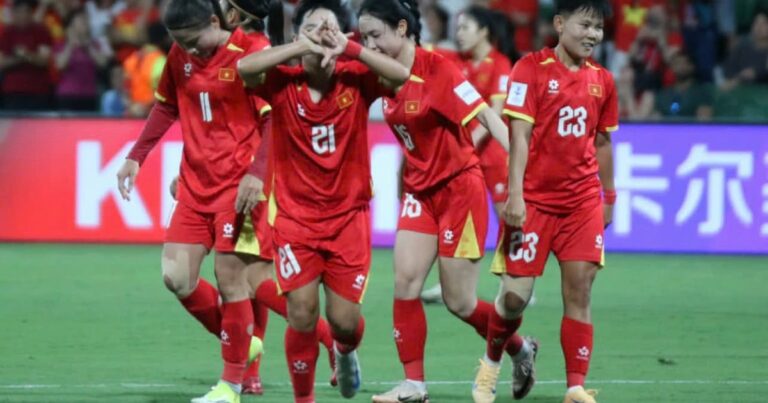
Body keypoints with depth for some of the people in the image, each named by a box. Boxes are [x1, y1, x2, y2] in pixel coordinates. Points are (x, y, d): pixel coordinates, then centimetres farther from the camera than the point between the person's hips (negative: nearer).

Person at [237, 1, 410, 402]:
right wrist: (304, 46, -25)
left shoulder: (355, 81, -5)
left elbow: (401, 75, -22)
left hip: (349, 215, 1)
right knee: (302, 315, -10)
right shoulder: (283, 84, -7)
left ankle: (345, 351, 37)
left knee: (344, 319, -1)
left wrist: (349, 48, -27)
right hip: (295, 215, -1)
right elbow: (244, 67, -26)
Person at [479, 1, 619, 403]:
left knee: (579, 291, -5)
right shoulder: (531, 68, -7)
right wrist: (515, 194, -19)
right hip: (534, 199, -4)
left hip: (583, 200, 4)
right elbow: (520, 135, -12)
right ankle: (491, 361, 25)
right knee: (515, 294, -2)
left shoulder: (601, 80, 8)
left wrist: (609, 197, 20)